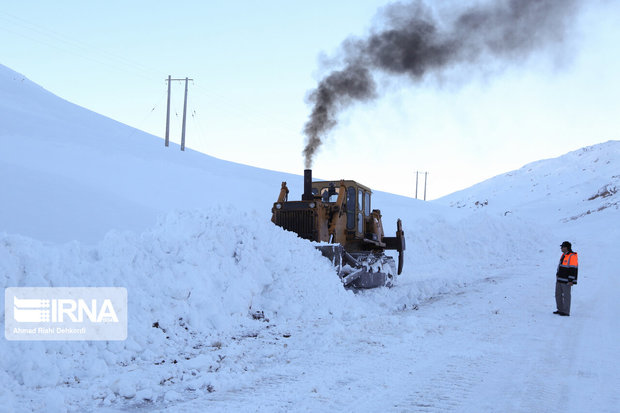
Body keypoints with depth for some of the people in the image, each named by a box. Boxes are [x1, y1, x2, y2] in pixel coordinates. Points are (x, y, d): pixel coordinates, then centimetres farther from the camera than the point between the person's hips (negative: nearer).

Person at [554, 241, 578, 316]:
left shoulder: (572, 256, -16)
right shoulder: (564, 255, 13)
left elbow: (574, 269, -19)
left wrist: (572, 281, -21)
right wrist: (557, 275, 24)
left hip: (566, 281, -9)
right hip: (559, 279, 9)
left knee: (566, 295, -2)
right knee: (558, 294, 12)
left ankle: (566, 312, 4)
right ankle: (560, 310, 22)